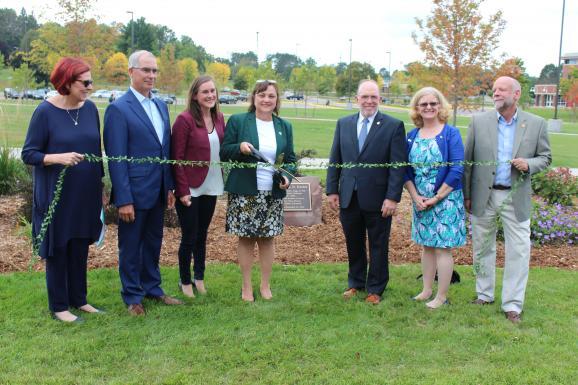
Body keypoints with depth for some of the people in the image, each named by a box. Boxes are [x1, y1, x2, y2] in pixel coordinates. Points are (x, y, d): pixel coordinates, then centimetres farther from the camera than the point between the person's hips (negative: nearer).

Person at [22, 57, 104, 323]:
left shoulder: (90, 109, 2)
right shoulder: (45, 112, -12)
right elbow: (28, 154, -10)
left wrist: (100, 184, 13)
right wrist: (58, 157, -27)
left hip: (86, 194, 5)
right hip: (56, 196, -5)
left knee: (80, 248, 14)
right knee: (58, 250, 6)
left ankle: (78, 299, 28)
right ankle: (59, 307, 19)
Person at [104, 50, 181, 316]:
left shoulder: (161, 106, 10)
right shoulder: (118, 109, -12)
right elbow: (116, 158, -15)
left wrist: (170, 187, 10)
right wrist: (123, 199, -18)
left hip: (158, 191, 7)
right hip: (134, 192, -7)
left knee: (153, 242, 18)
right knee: (131, 246, 8)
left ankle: (152, 288, 33)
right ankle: (133, 297, 22)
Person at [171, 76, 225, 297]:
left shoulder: (219, 118, 4)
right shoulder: (185, 120, -14)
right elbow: (177, 158, -14)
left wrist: (221, 180, 3)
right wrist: (182, 191, -16)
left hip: (211, 187, 5)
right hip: (190, 189, -5)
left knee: (202, 234, 16)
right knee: (189, 237, 5)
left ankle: (199, 278, 30)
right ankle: (185, 282, 22)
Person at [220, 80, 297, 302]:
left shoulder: (284, 126, 10)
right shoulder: (237, 121, 0)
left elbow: (291, 158, 14)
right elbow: (224, 153, 1)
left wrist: (287, 176, -7)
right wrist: (240, 147, -20)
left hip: (273, 193, 3)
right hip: (244, 192, -2)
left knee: (268, 239, 8)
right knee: (246, 239, 5)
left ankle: (266, 285, 23)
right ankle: (246, 287, 18)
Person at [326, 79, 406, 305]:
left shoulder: (394, 126, -5)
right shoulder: (343, 124, 7)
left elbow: (398, 165, -9)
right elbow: (334, 160, 9)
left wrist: (393, 197, -14)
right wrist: (332, 190, 3)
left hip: (378, 199, -3)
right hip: (348, 197, 3)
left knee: (378, 246, 10)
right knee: (353, 244, 15)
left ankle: (375, 289, 24)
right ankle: (355, 283, 33)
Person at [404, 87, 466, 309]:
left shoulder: (451, 133, -7)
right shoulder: (412, 136, 6)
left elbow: (457, 170, -12)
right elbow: (406, 170, 6)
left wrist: (436, 198, -13)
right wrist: (416, 197, -7)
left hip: (446, 200, -4)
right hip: (420, 201, 5)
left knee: (442, 248, 0)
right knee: (427, 246, 13)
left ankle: (442, 297, 10)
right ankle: (427, 290, 25)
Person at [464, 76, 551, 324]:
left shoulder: (536, 124, 0)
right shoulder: (479, 122, -1)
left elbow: (545, 157, 6)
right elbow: (467, 160, 3)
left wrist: (528, 165, -16)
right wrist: (466, 195, 2)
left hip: (516, 198, -1)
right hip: (484, 196, 1)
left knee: (518, 252, 1)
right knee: (483, 248, 12)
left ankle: (512, 305, 12)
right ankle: (484, 294, 29)